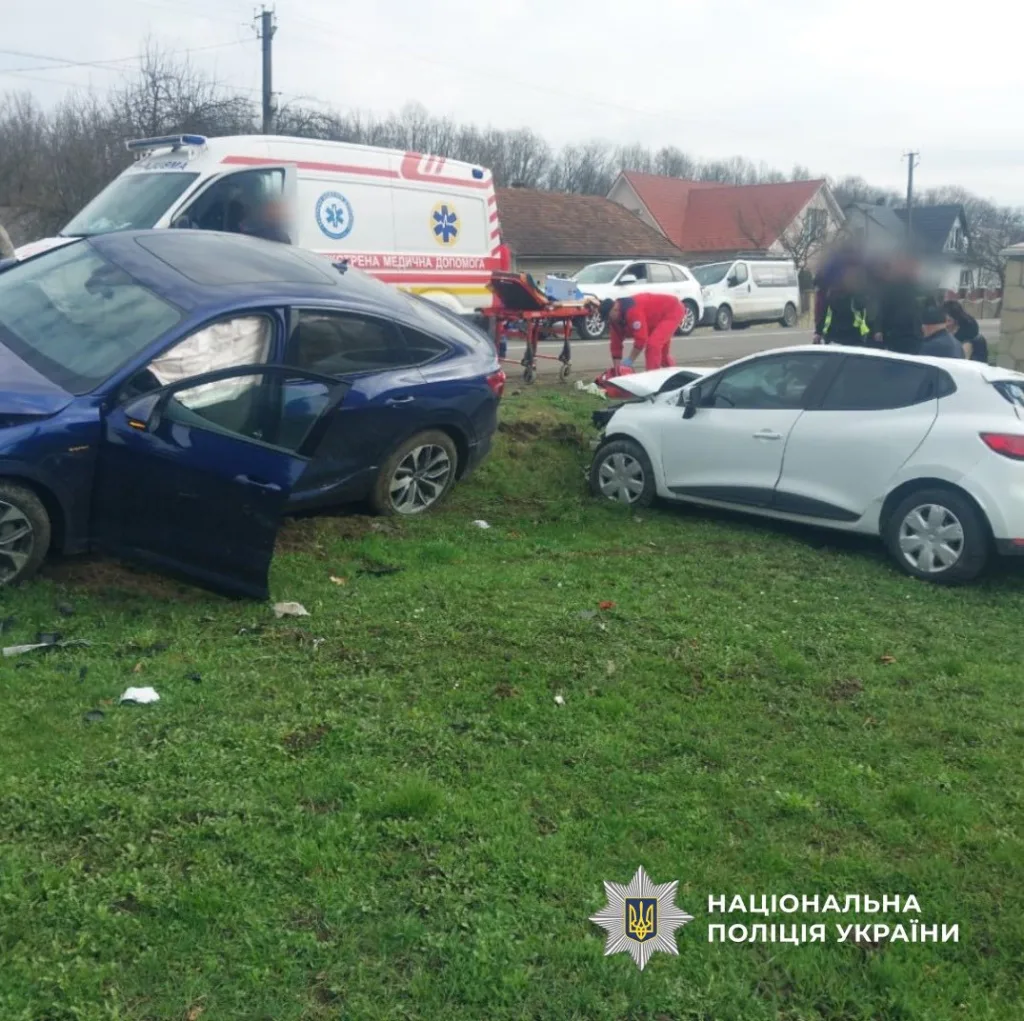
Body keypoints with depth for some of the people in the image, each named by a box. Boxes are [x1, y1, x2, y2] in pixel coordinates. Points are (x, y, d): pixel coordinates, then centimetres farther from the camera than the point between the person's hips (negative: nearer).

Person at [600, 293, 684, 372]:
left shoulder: (632, 310, -36)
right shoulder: (615, 320, -7)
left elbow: (641, 338, -35)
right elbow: (616, 343, -2)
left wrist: (630, 361, -27)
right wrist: (616, 368, -5)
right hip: (659, 317, 10)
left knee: (653, 345, -24)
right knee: (662, 349, 21)